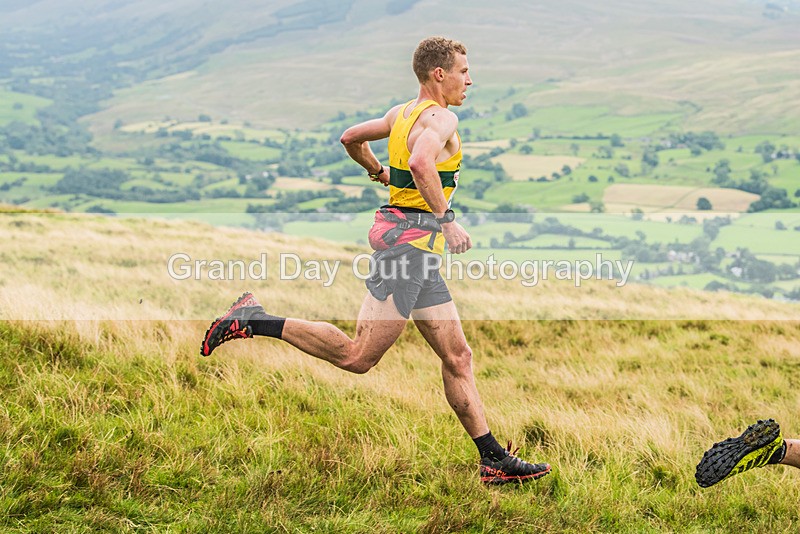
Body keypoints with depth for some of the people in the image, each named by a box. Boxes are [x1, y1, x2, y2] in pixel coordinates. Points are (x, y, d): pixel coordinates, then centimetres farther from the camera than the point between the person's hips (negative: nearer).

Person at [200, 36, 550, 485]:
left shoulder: (402, 113, 18)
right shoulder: (441, 118, -10)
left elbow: (351, 137, 31)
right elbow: (421, 163, -31)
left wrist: (379, 172, 46)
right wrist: (447, 220, -25)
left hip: (419, 249, 11)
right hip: (411, 236, -11)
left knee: (458, 358, 8)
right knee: (359, 356, -12)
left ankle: (495, 460, 10)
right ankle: (253, 320, -7)